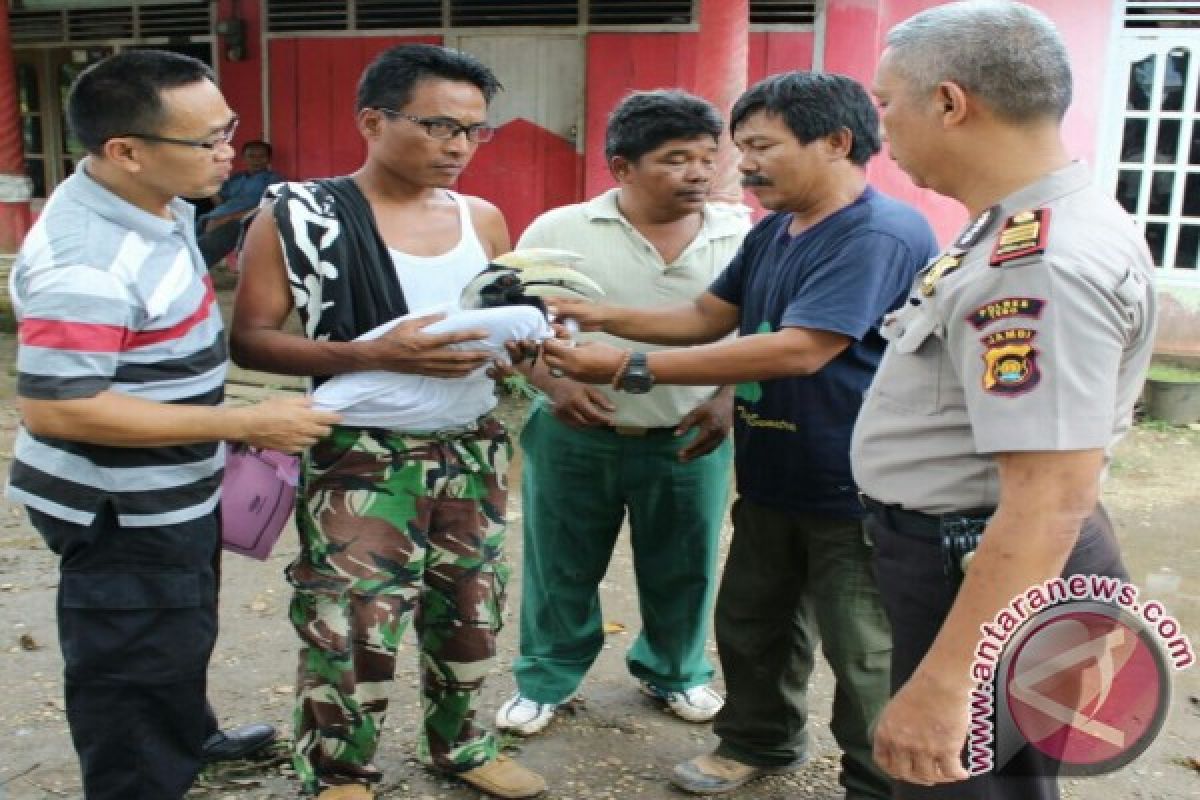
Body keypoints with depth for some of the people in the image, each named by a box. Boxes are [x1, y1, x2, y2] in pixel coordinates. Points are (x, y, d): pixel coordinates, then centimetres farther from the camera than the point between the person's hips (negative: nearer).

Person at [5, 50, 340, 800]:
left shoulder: (160, 202, 0)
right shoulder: (85, 260, -30)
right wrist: (245, 424, -30)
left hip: (171, 493, 10)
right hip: (119, 512, -10)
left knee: (183, 631, 30)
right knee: (136, 664, 9)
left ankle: (189, 738, 54)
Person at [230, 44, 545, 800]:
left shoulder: (482, 219, 5)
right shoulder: (298, 216, -9)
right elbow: (250, 339, -11)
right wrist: (372, 353, -23)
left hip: (474, 449, 5)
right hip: (363, 458, -5)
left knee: (471, 614, 16)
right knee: (350, 628, 2)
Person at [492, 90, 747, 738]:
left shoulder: (743, 236, -1)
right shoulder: (559, 231, -6)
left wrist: (730, 398, -7)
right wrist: (554, 383, -16)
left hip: (690, 439, 2)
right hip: (574, 436, -1)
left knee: (682, 570, 16)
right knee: (562, 568, 13)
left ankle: (674, 672, 41)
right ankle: (545, 679, 34)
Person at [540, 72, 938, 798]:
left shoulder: (882, 234, -24)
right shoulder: (772, 231, 8)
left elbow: (798, 351, -32)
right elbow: (709, 316, 13)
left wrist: (630, 370, -33)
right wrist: (601, 317, -3)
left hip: (856, 492, -9)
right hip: (772, 480, 9)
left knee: (866, 656, 7)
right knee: (750, 624, 21)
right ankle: (760, 742, 43)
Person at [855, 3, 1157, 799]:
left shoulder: (1041, 265, -28)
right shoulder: (1028, 228, 7)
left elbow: (1051, 505, -32)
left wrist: (943, 685, -31)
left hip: (992, 578, -10)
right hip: (958, 554, 10)